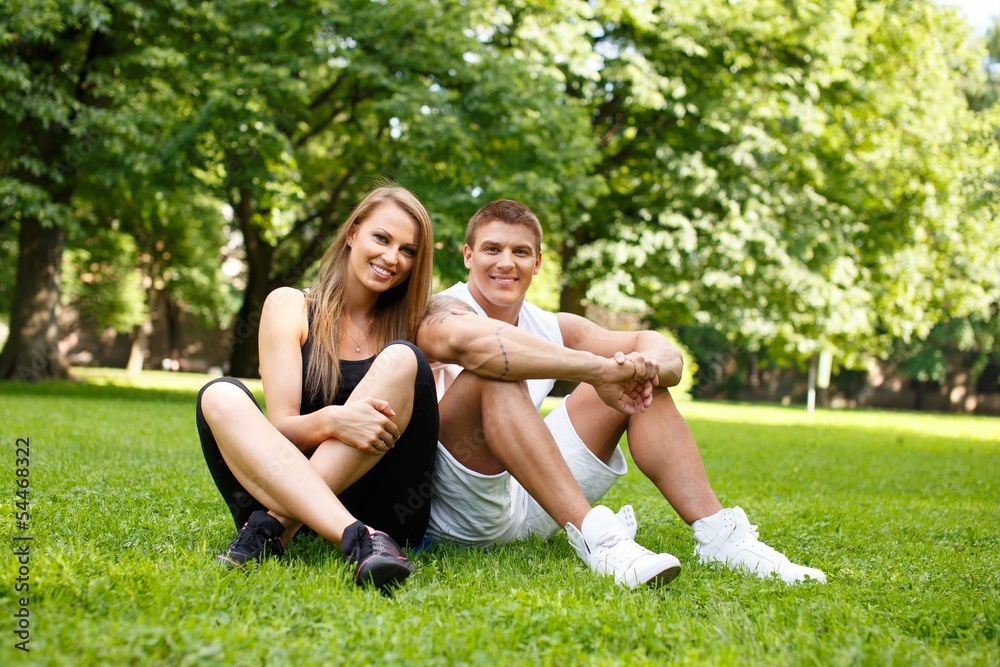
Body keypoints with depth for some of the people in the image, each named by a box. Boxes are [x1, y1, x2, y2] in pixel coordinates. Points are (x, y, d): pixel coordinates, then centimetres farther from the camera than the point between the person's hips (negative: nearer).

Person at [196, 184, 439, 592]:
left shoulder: (416, 324, 10)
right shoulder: (290, 306, 3)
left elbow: (429, 421, 5)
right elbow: (281, 426, -7)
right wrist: (331, 420, -30)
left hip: (385, 509, 1)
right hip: (290, 488, 0)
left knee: (401, 360, -19)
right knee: (220, 396, -24)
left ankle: (273, 526, -30)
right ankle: (360, 541, -44)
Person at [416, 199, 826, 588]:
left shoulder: (550, 328, 11)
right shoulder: (442, 313, -8)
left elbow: (661, 350, 1)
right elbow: (469, 340, -36)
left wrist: (647, 364, -25)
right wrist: (600, 368, -36)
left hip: (531, 507, 7)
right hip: (460, 514, -6)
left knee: (639, 383, 0)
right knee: (495, 372, -30)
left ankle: (718, 535, -11)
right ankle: (592, 534, -37)